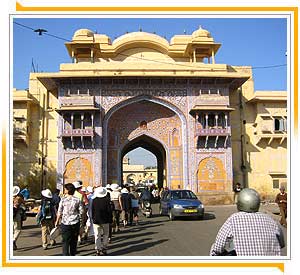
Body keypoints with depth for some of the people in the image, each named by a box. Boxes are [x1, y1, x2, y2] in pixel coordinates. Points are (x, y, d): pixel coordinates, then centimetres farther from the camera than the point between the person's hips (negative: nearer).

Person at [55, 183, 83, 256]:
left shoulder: (63, 200, -9)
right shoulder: (77, 200, -3)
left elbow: (59, 212, -5)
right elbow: (81, 211, -2)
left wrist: (57, 221, 7)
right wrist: (80, 220, 14)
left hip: (65, 223, -2)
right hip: (75, 223, 2)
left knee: (65, 241, 4)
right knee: (74, 241, 15)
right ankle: (73, 255, 25)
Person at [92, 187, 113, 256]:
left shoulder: (94, 200, -3)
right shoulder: (106, 200, -9)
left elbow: (92, 211, 3)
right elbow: (109, 211, -7)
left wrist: (93, 219, 13)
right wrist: (110, 219, 2)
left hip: (96, 220, 1)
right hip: (105, 220, -1)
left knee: (97, 235, 6)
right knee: (105, 234, 13)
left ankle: (98, 250, 3)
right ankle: (104, 249, 13)